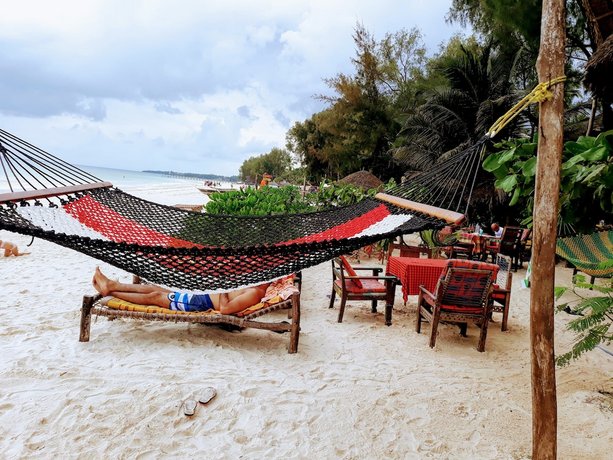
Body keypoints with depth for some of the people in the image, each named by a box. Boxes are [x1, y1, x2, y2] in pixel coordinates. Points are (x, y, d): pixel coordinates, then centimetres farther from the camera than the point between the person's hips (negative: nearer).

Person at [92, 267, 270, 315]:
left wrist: (222, 291, -16)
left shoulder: (255, 293, -22)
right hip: (202, 297, 10)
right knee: (155, 288, 13)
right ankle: (112, 285, 23)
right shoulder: (255, 288, 10)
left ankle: (111, 292, 15)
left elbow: (225, 308, -30)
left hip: (203, 304, -10)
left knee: (155, 296, 0)